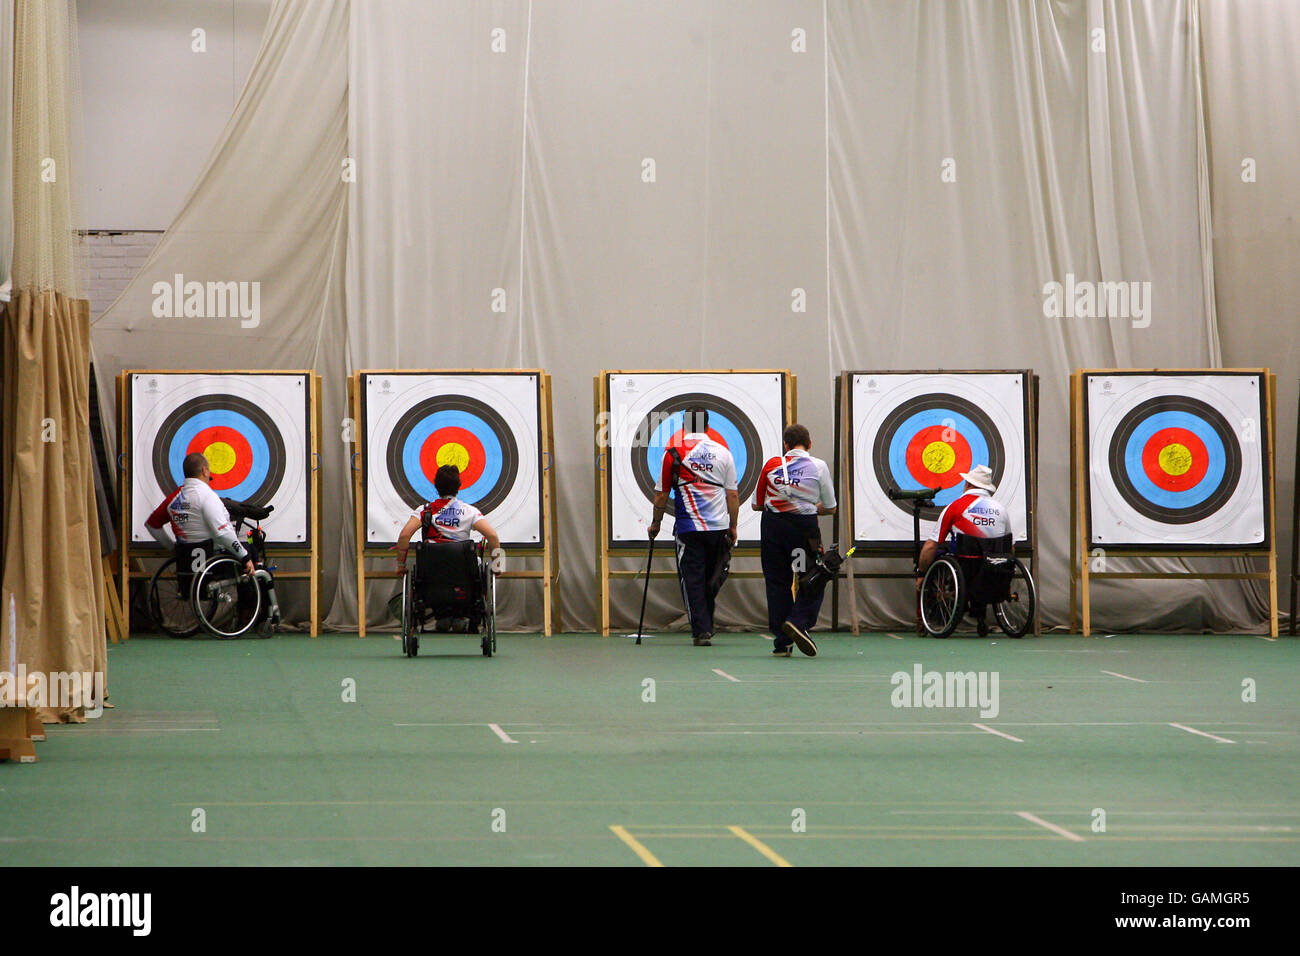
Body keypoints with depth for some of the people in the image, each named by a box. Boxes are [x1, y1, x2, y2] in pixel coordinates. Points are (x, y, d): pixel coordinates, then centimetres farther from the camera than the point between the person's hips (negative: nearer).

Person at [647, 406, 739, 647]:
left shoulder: (673, 453, -3)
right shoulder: (723, 452, 4)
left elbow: (661, 494, 0)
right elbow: (733, 494, 5)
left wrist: (655, 523, 13)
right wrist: (733, 527, 14)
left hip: (688, 528, -3)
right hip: (718, 527, 3)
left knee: (692, 581, 1)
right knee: (712, 581, 15)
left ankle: (701, 631, -5)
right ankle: (707, 628, 22)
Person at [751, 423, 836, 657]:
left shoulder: (772, 464, 5)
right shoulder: (819, 466, 1)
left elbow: (756, 504, 11)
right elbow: (830, 508, 6)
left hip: (773, 524, 2)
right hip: (804, 527, -2)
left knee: (777, 582, 9)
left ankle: (781, 642, 7)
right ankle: (798, 621, -14)